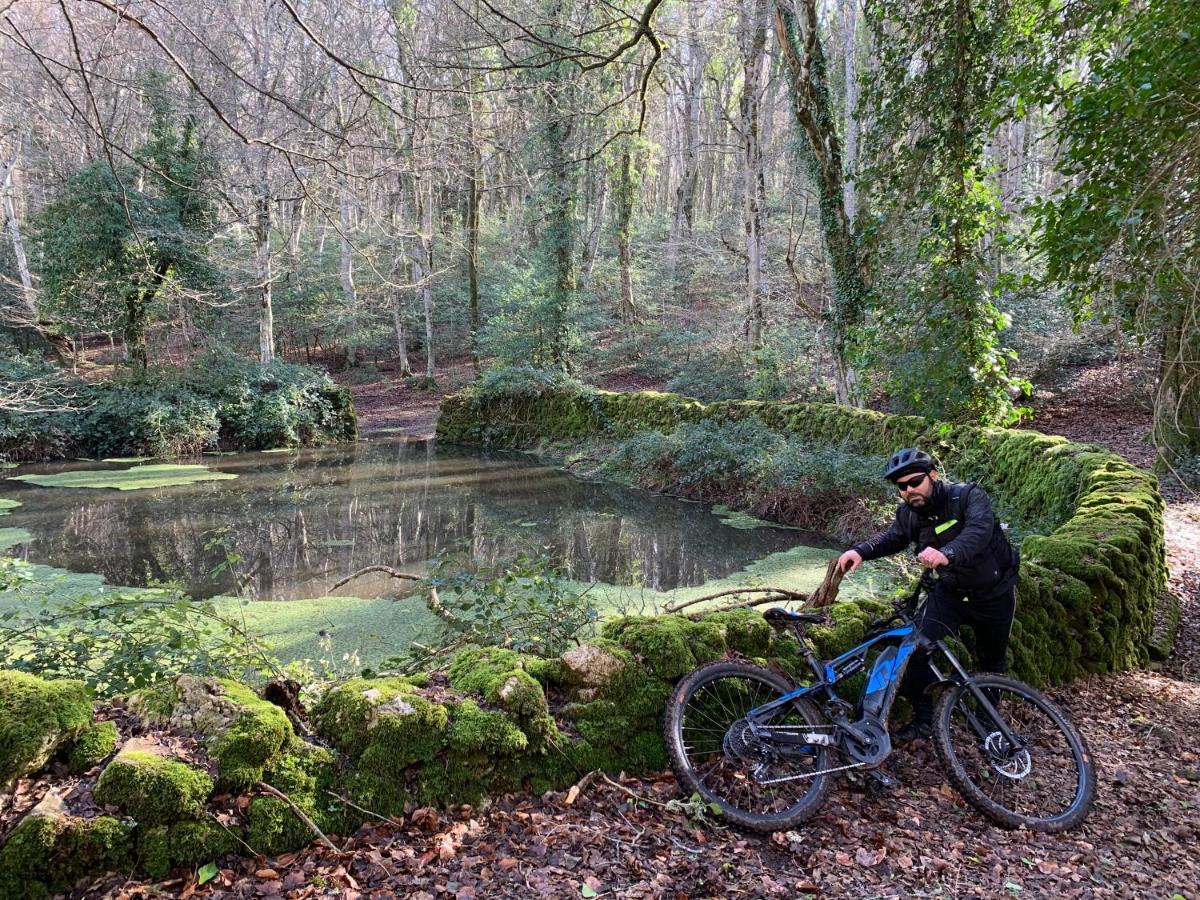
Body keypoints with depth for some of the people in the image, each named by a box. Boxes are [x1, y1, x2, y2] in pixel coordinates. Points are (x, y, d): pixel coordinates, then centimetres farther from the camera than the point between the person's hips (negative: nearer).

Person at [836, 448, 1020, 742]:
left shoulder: (969, 496, -26)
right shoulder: (908, 513, -10)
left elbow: (979, 531, -45)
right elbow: (892, 537, 7)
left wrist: (947, 554, -65)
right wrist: (861, 550, -14)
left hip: (994, 594, -3)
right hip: (951, 592, 3)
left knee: (992, 662, 15)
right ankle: (923, 719, 1)